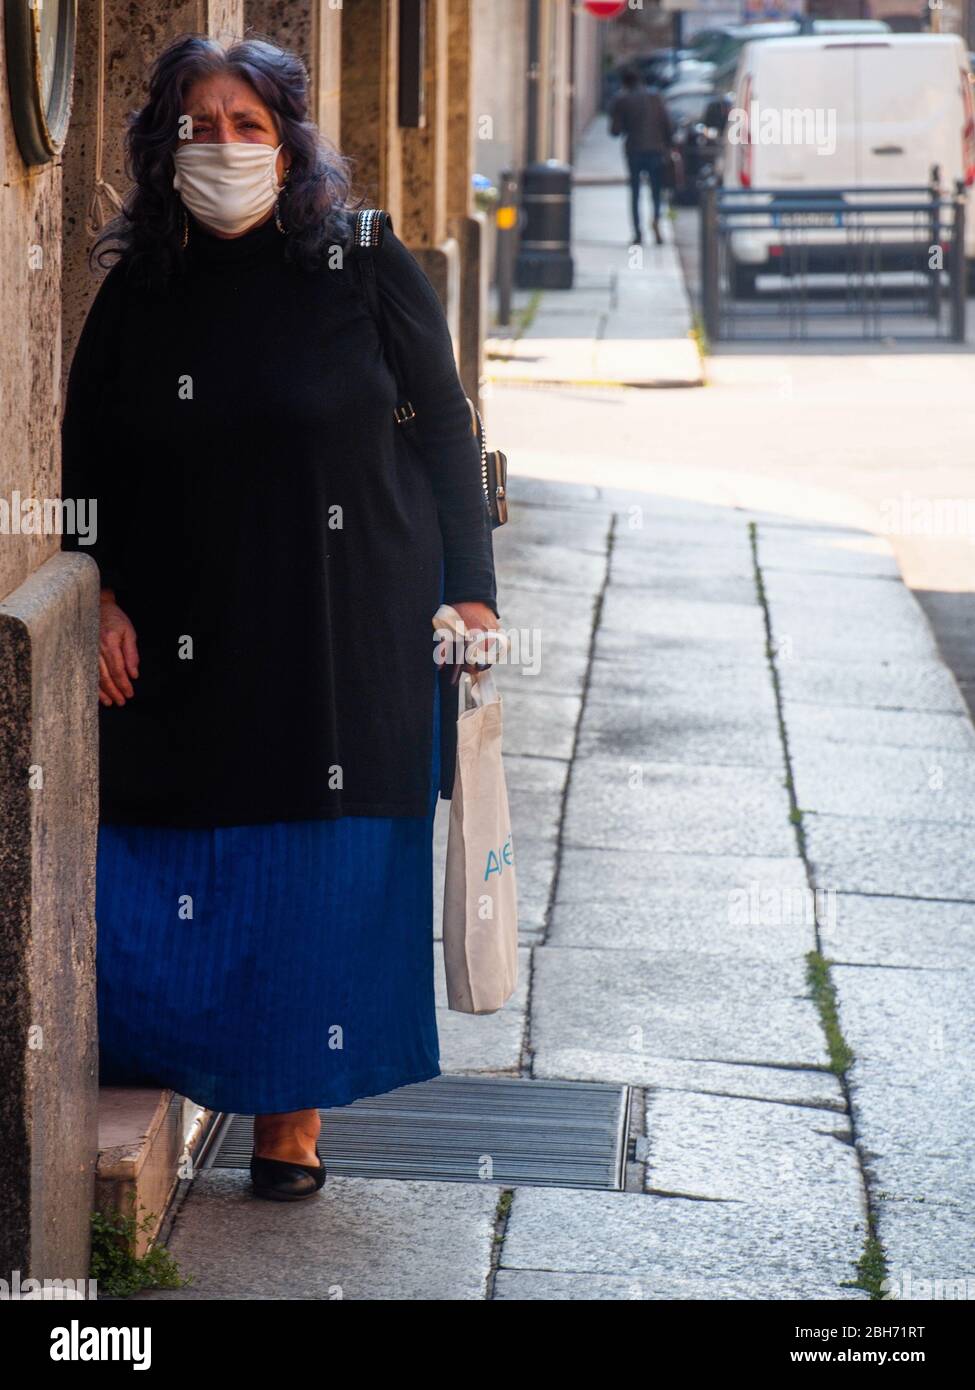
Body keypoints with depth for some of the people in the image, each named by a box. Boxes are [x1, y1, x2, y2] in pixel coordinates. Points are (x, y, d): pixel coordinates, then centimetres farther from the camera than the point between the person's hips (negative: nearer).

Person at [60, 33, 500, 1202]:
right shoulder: (138, 292, 5)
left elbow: (444, 434, 3)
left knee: (327, 875, 1)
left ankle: (295, 1113, 12)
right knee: (167, 874, -1)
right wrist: (105, 600, -1)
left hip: (350, 637, -2)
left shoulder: (368, 272, -2)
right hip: (185, 646, 2)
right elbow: (88, 463, 11)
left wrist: (470, 590, -1)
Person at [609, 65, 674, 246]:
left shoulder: (621, 100, -1)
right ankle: (656, 220, -20)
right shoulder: (655, 97, 3)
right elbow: (667, 124, 0)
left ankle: (638, 231, -1)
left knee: (635, 191, 9)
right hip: (655, 148, 1)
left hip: (634, 150, -1)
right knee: (656, 189, 9)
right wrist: (668, 145, 9)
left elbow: (615, 130, -3)